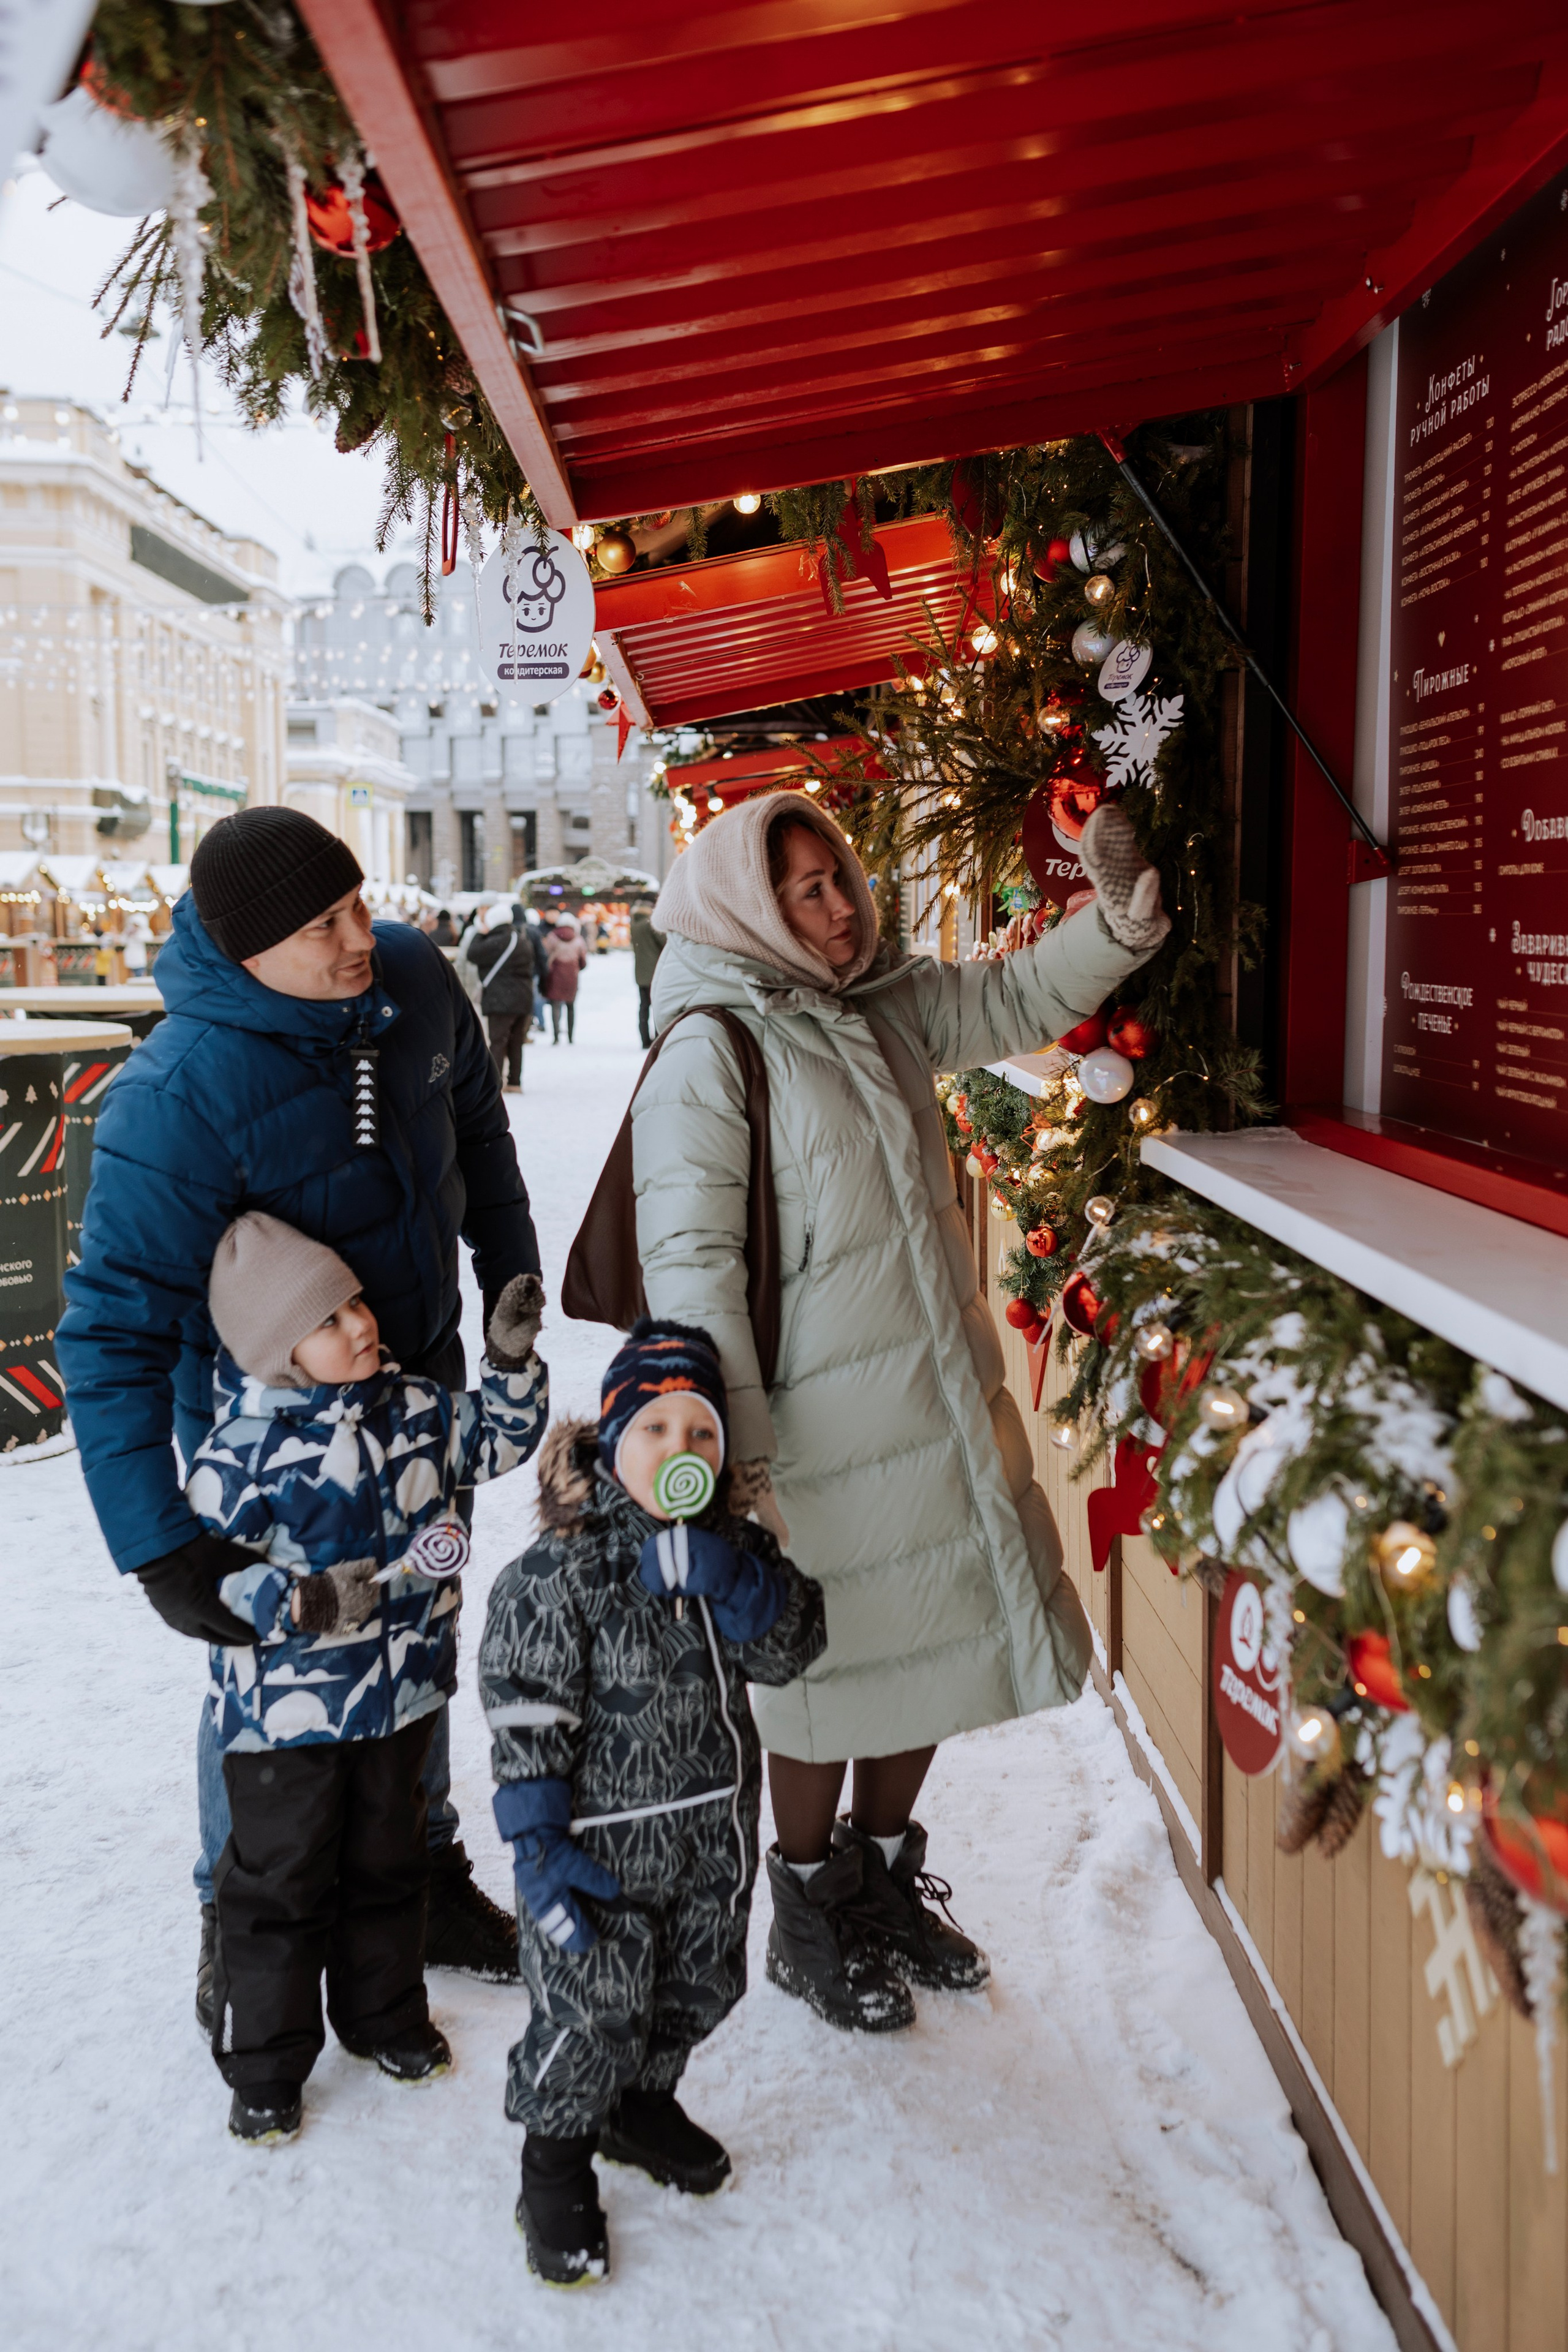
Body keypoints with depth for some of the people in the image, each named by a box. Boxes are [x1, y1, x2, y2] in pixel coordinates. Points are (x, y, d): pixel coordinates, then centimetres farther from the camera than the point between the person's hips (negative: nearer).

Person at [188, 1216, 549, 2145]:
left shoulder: (415, 1409, -3)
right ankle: (263, 2065, 27)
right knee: (280, 1884, 9)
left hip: (401, 1694, 5)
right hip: (287, 1710, -5)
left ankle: (386, 2014, 42)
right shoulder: (243, 1449, -20)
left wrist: (513, 1359, -4)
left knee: (388, 1861, 21)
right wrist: (301, 1601, -30)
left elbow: (501, 1436, 12)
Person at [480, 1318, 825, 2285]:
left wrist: (730, 1580, -28)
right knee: (591, 2012, 5)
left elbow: (791, 1650, -11)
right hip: (604, 1843, -6)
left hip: (714, 1836, 6)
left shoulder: (736, 1551, -3)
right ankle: (557, 2165, 31)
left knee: (700, 1988, 21)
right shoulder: (559, 1575, -20)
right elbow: (527, 1716, -18)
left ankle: (643, 2105, 48)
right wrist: (540, 1843, -18)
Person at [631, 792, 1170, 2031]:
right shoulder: (708, 1055, -15)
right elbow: (689, 1262, -18)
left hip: (941, 1401, 7)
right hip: (820, 1432, -7)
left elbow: (1021, 999, 12)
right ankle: (810, 1922, 33)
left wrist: (1120, 912, -8)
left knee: (937, 1644, 18)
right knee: (826, 1667, 8)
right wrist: (738, 1457, -21)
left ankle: (886, 1879, 41)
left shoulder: (886, 1008, 6)